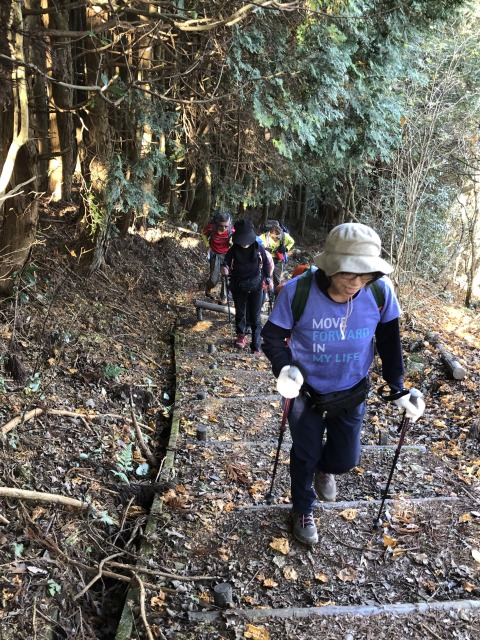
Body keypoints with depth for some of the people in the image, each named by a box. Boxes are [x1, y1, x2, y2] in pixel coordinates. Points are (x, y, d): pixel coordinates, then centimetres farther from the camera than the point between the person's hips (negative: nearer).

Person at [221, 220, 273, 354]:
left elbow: (266, 264, 5)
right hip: (238, 286, 1)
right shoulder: (233, 250, -11)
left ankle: (256, 347, 5)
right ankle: (241, 335, 43)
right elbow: (226, 263, -4)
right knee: (240, 313, 20)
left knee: (255, 317, -1)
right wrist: (224, 268, -27)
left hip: (255, 287, -1)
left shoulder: (258, 248, -10)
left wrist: (268, 279, 6)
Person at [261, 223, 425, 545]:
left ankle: (325, 468, 52)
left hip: (352, 393, 2)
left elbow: (389, 342, -4)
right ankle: (303, 510, 45)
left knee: (345, 460, 12)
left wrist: (398, 389, -7)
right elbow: (274, 337, -13)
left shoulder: (381, 292, -21)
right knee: (305, 456, 15)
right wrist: (284, 368, -30)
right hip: (306, 392, -2)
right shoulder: (297, 292, -27)